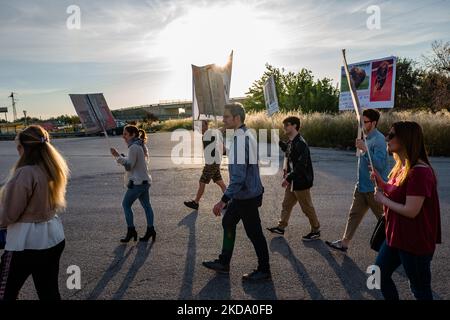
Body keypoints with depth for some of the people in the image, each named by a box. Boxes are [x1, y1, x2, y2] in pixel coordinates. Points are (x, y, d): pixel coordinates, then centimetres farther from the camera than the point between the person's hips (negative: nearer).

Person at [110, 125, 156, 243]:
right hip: (145, 180, 10)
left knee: (126, 204, 3)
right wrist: (121, 157, 15)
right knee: (146, 205, 11)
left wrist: (118, 156, -16)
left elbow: (129, 166, -18)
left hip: (137, 182, -10)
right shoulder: (142, 145, 13)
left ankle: (131, 230, 6)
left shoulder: (134, 147, -16)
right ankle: (150, 229, 14)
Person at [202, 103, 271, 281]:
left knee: (254, 233, 4)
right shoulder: (246, 135, 9)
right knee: (228, 222, 19)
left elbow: (238, 175, -30)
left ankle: (264, 270, 22)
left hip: (246, 195, -10)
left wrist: (224, 200, -28)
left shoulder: (240, 139, -24)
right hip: (244, 194, 10)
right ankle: (223, 263, 32)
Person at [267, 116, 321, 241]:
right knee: (286, 204, 18)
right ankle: (281, 227, 32)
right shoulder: (291, 142, 5)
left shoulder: (300, 143, -24)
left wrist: (288, 178, -27)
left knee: (307, 207, 6)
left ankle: (316, 231, 23)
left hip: (301, 181, -9)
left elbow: (301, 165, -29)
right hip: (292, 180, 9)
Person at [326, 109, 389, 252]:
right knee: (354, 215, 13)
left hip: (374, 188, -9)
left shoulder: (379, 140, -18)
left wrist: (364, 149, -33)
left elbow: (380, 164, -29)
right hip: (362, 186, 9)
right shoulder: (367, 138, 10)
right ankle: (344, 243, 21)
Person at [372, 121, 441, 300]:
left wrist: (383, 200, -14)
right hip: (396, 236, 9)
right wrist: (381, 182, -1)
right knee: (380, 273, 18)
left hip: (415, 243, -9)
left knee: (420, 289, 11)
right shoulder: (401, 167, 6)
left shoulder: (420, 172, -25)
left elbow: (411, 211, -27)